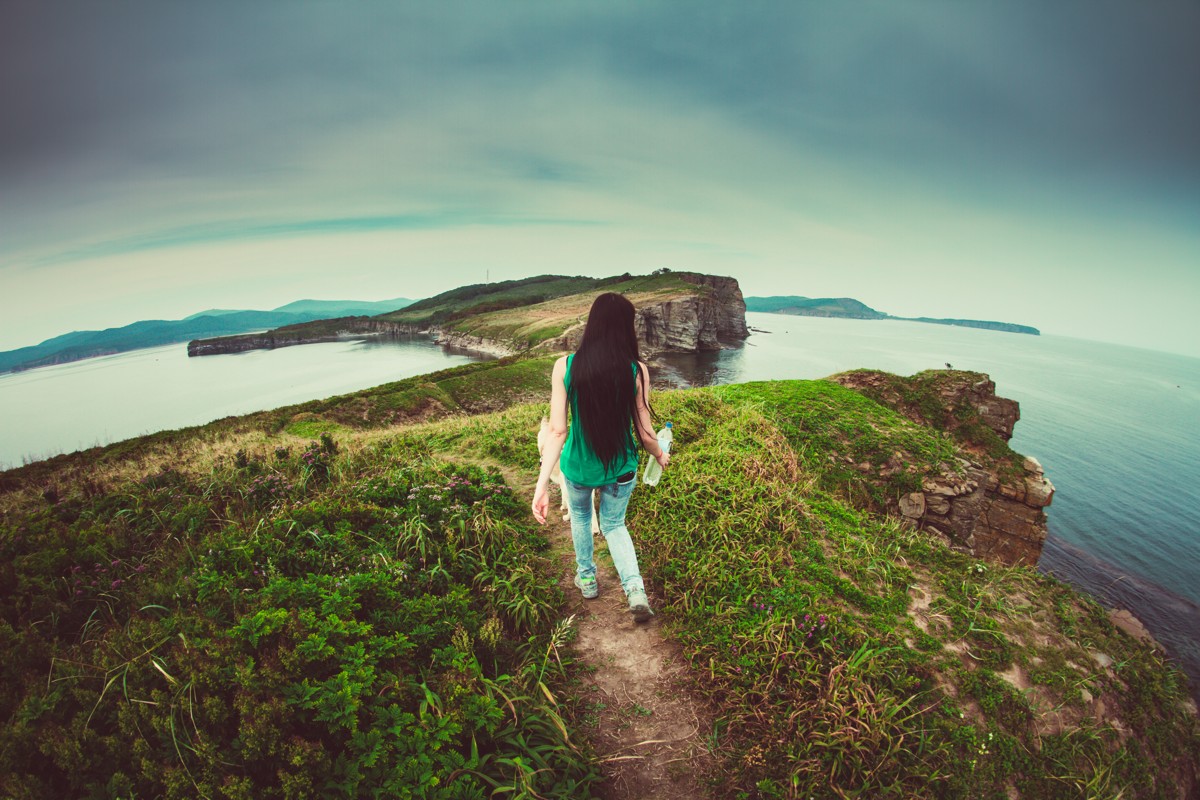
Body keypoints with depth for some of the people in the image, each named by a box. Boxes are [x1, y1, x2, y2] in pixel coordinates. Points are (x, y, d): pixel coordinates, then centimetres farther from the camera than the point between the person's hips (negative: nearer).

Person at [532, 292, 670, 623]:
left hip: (578, 467, 0)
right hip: (621, 469, 0)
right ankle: (634, 587, 10)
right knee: (614, 525, 27)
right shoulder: (636, 370, -16)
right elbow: (644, 433, -9)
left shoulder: (565, 366, -16)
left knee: (580, 516, 32)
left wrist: (542, 485, -14)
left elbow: (557, 431, -18)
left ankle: (587, 577, 48)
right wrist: (660, 456, 11)